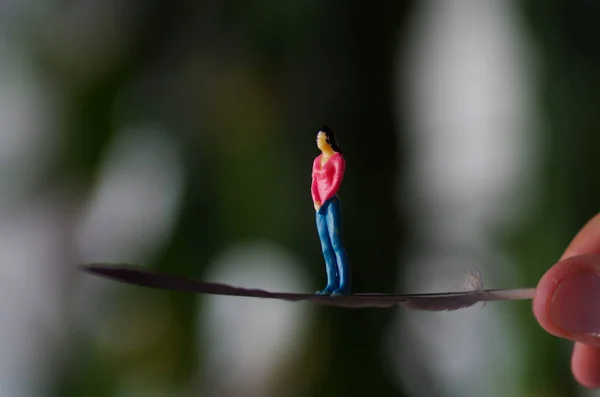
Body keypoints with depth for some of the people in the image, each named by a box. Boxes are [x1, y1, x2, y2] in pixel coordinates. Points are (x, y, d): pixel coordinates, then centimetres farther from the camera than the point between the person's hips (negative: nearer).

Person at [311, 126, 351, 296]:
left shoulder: (338, 159, -6)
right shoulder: (317, 160, 16)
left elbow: (336, 183, -14)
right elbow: (314, 185, 10)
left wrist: (324, 202, -15)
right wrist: (316, 201, -7)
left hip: (332, 204, -8)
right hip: (320, 207, 8)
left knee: (336, 245, -12)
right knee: (326, 247, 5)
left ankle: (344, 285, -12)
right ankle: (332, 285, 7)